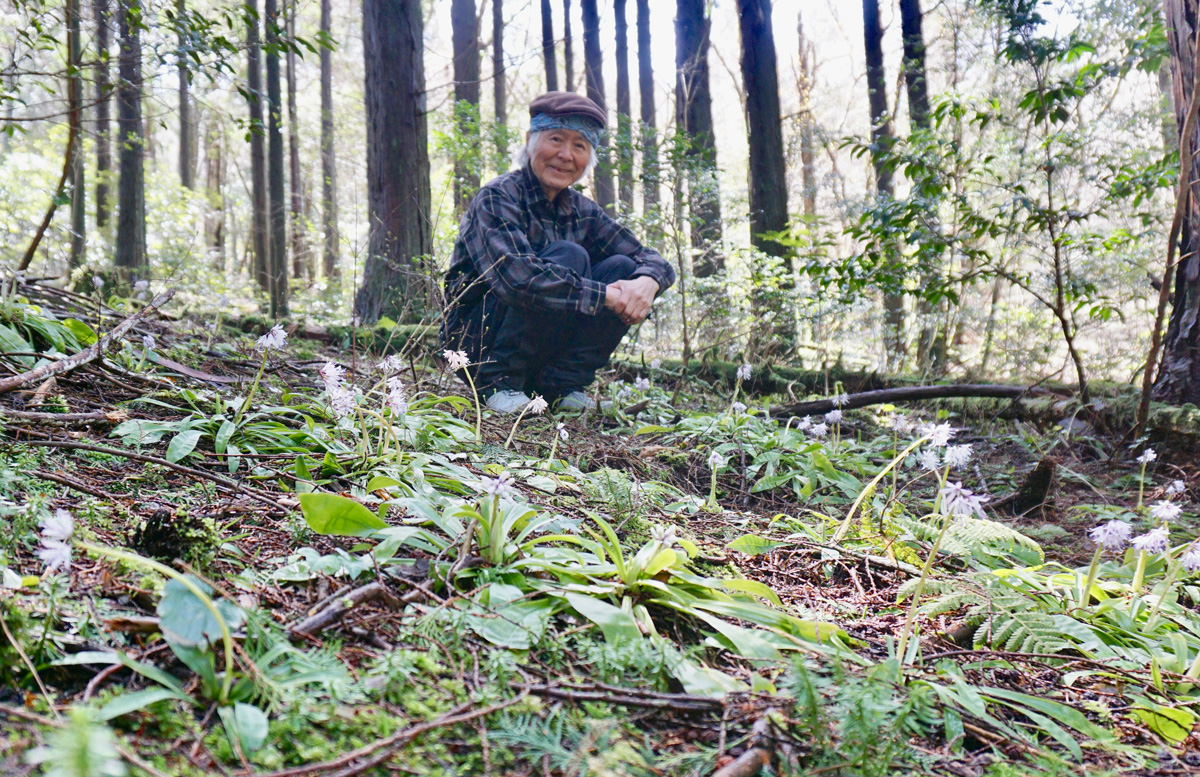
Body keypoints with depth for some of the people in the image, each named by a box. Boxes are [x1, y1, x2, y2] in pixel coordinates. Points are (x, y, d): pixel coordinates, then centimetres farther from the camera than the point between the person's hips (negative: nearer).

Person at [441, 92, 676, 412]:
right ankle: (501, 383, -17)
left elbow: (652, 259, 3)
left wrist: (647, 282, -22)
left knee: (622, 268, -10)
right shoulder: (497, 197, -14)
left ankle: (560, 384, -8)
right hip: (476, 342, -6)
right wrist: (606, 297, -30)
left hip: (543, 353, 6)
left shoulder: (581, 211, 5)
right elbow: (515, 275, -32)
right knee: (568, 256, -25)